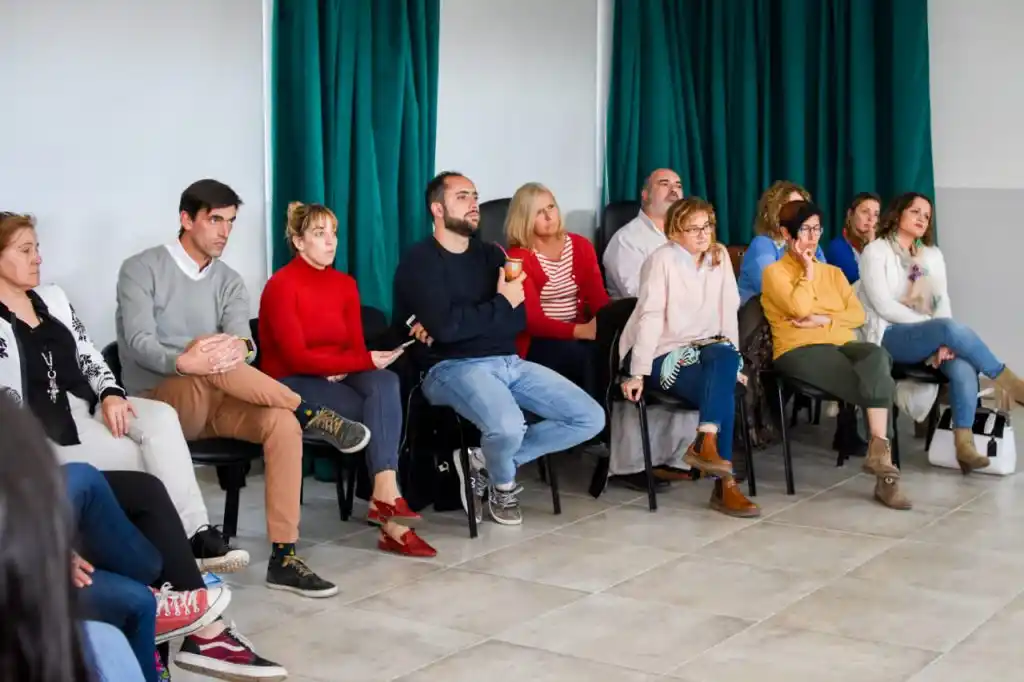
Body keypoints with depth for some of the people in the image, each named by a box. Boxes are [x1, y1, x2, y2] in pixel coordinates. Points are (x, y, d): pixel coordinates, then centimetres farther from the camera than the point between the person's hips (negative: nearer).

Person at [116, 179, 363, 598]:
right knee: (216, 368, -38)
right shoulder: (142, 270, -2)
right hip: (159, 402, -5)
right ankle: (311, 415, -23)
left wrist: (237, 349, -32)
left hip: (213, 402, 5)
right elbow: (140, 344, -16)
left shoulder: (228, 281, 12)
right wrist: (184, 362, -38)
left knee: (282, 422, -26)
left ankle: (283, 557, -27)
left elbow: (244, 345, -5)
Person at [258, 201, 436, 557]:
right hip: (290, 384, -6)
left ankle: (384, 496, -33)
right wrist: (364, 362, -21)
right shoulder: (282, 285, -11)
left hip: (338, 379, 6)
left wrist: (343, 369, -19)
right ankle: (389, 508, -27)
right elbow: (297, 357, -18)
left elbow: (356, 347, 5)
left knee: (386, 383, -27)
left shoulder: (345, 284, 9)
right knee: (381, 412, -27)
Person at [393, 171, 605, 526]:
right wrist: (501, 304, -6)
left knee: (590, 418, -5)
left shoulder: (491, 254, 17)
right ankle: (503, 484, 1)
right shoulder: (419, 261, -2)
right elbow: (446, 327, -18)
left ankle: (488, 464, 4)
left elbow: (519, 320, 4)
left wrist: (464, 324, -11)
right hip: (453, 367, -7)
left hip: (509, 362, 7)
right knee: (507, 427, -36)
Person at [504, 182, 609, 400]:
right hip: (538, 341, -4)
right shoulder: (518, 257, -4)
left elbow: (598, 297, -2)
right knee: (587, 356, -32)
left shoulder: (580, 245, 10)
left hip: (580, 332, 4)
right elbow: (532, 320, -13)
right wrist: (580, 331, -27)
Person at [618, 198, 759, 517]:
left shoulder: (720, 255, 5)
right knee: (723, 391, -27)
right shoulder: (662, 260, -12)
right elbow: (650, 317, -18)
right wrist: (638, 373, -22)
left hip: (702, 348, 5)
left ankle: (705, 444, -30)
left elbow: (728, 312, 5)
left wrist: (733, 362, 1)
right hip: (662, 354, -5)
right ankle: (725, 483, -27)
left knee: (725, 357, -30)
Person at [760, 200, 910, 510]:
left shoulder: (833, 272, 25)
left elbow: (857, 314, 11)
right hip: (800, 351, -5)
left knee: (878, 357, -34)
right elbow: (799, 308, -12)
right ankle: (882, 463, -29)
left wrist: (823, 320, -6)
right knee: (878, 382, -31)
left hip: (842, 344, 5)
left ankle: (879, 451, -39)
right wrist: (807, 271, 2)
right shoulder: (775, 272, 7)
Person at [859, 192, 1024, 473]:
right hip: (889, 337, -5)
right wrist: (934, 327, -16)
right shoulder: (875, 252, 1)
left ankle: (964, 444, -33)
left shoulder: (932, 255, 18)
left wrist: (943, 340, -15)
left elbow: (942, 301, 5)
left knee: (962, 365, -30)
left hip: (927, 336, 5)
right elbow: (883, 306, -11)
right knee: (951, 327, -33)